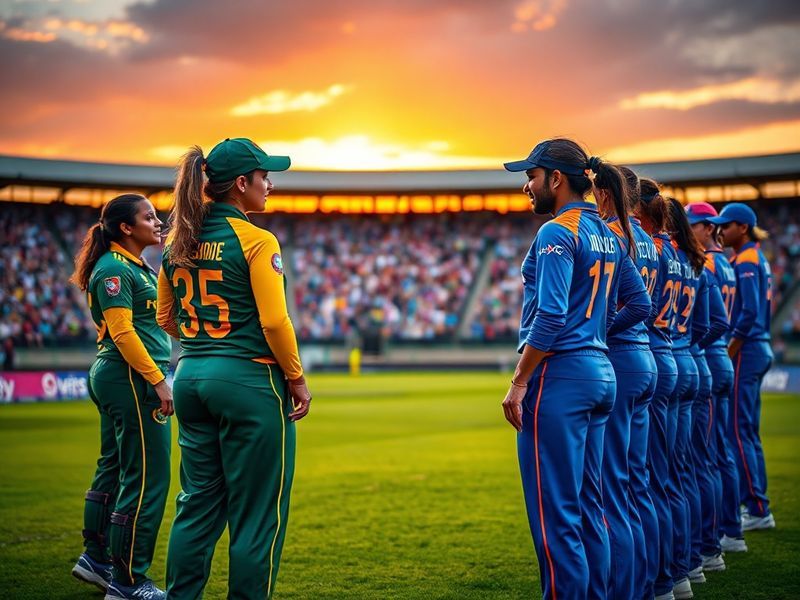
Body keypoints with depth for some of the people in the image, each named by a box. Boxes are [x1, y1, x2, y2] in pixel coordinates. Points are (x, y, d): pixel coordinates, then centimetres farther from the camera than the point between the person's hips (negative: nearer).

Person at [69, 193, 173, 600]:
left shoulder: (136, 267, 17)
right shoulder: (115, 268, -13)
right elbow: (122, 332, -20)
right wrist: (157, 380, -21)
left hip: (115, 378, 11)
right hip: (131, 378, -11)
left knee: (114, 469, 18)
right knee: (148, 478, -7)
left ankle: (96, 559, 29)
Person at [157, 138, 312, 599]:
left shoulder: (178, 243, 8)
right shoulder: (256, 240, -12)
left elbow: (166, 317, 15)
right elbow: (274, 321, -15)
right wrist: (298, 380, -5)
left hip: (190, 378, 7)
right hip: (249, 380, -7)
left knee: (198, 505, 15)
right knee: (257, 513, 3)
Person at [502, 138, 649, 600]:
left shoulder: (557, 232, -11)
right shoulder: (610, 236, 15)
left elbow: (550, 316, -18)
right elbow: (641, 305, 18)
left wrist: (518, 384, -16)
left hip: (560, 375, -9)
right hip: (602, 372, 9)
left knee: (554, 509, -5)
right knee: (588, 504, 13)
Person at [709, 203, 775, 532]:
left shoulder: (746, 260, -11)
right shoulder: (758, 258, 18)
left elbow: (749, 311, -20)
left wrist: (729, 352, -17)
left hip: (746, 351, -10)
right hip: (760, 348, 10)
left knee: (738, 429, -8)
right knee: (749, 430, 12)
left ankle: (757, 510, -8)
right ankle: (757, 507, 15)